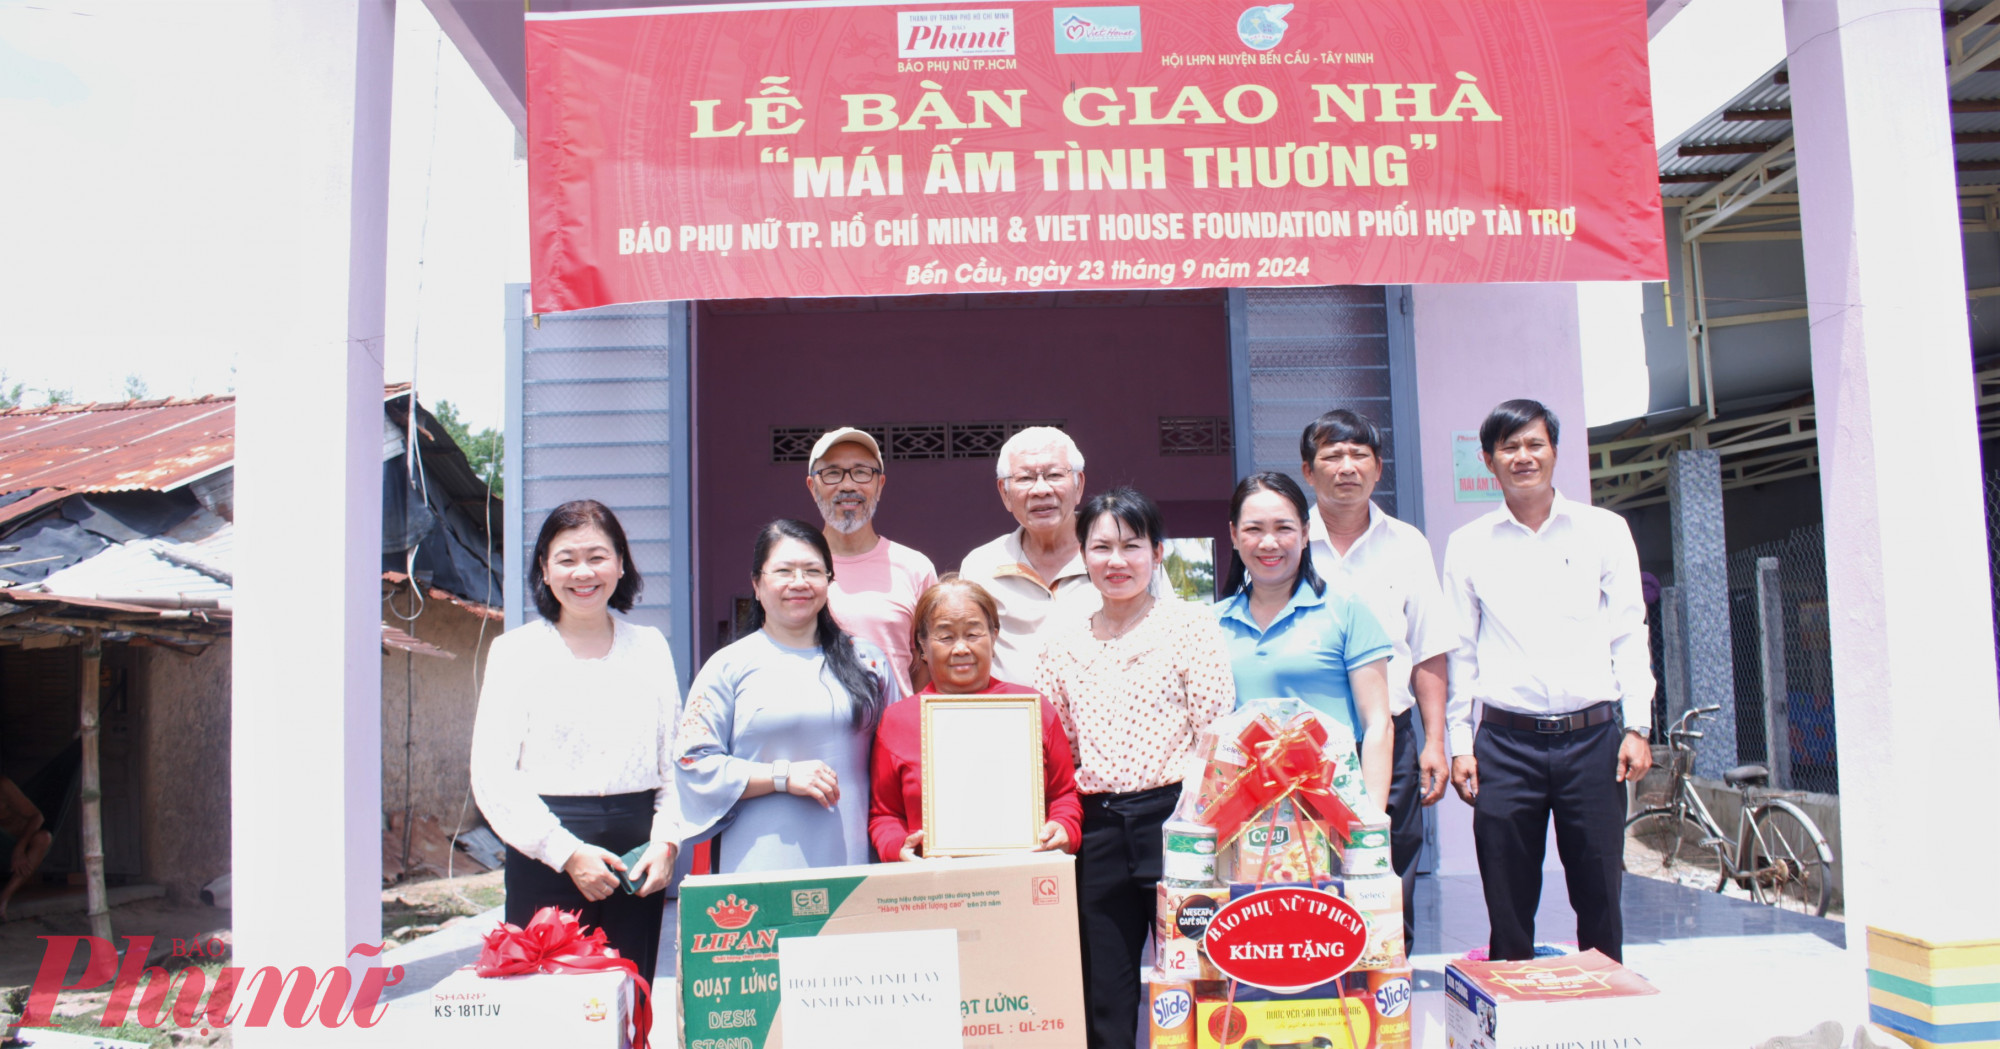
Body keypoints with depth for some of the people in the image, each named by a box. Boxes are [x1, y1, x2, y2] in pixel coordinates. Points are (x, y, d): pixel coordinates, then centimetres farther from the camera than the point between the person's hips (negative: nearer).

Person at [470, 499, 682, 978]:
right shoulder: (516, 650, 2)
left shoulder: (650, 647, 11)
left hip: (636, 854, 3)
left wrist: (666, 841, -3)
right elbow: (492, 777, -4)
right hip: (545, 859, -2)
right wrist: (568, 852, -11)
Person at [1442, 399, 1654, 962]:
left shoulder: (1605, 530, 8)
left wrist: (1637, 727, -1)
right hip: (1507, 742, 0)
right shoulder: (1467, 545, 7)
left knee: (1600, 900, 7)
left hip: (1592, 736, 0)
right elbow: (1460, 651, 7)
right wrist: (1459, 743, 2)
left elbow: (1629, 635, 6)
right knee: (1508, 909, 4)